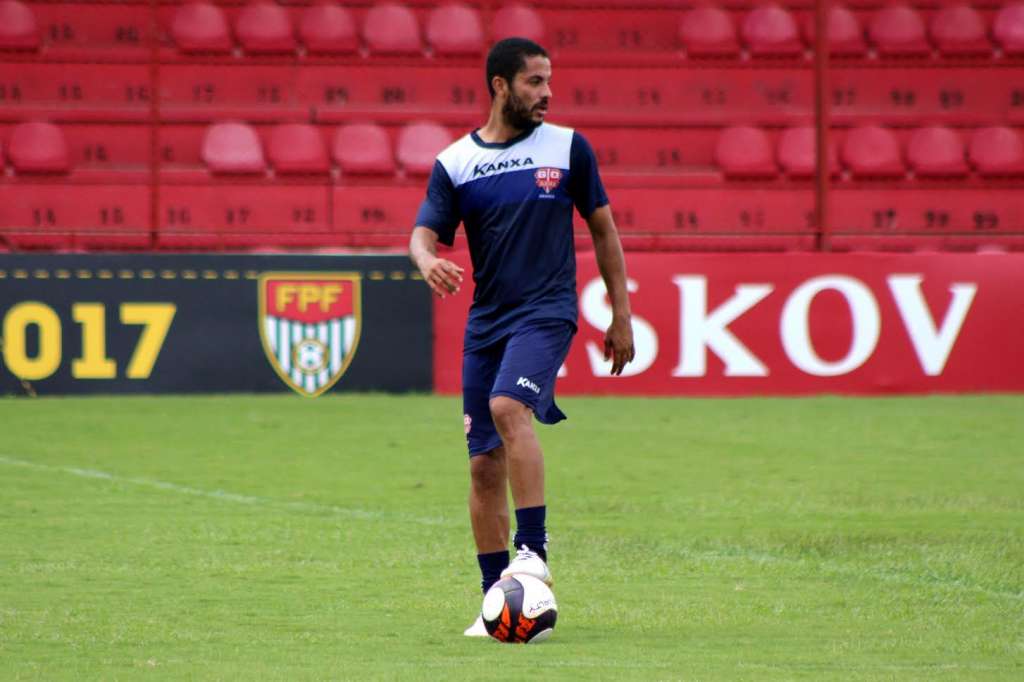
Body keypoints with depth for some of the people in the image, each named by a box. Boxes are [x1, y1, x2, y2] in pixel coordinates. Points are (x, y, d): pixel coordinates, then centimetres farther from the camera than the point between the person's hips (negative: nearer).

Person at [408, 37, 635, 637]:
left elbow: (603, 229, 9)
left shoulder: (568, 147, 3)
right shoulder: (455, 163, 4)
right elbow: (425, 233, -2)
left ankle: (534, 548, -26)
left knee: (508, 405, -30)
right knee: (485, 465, 1)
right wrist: (428, 261, -28)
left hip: (548, 312, -3)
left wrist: (621, 315, 7)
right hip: (486, 320, 3)